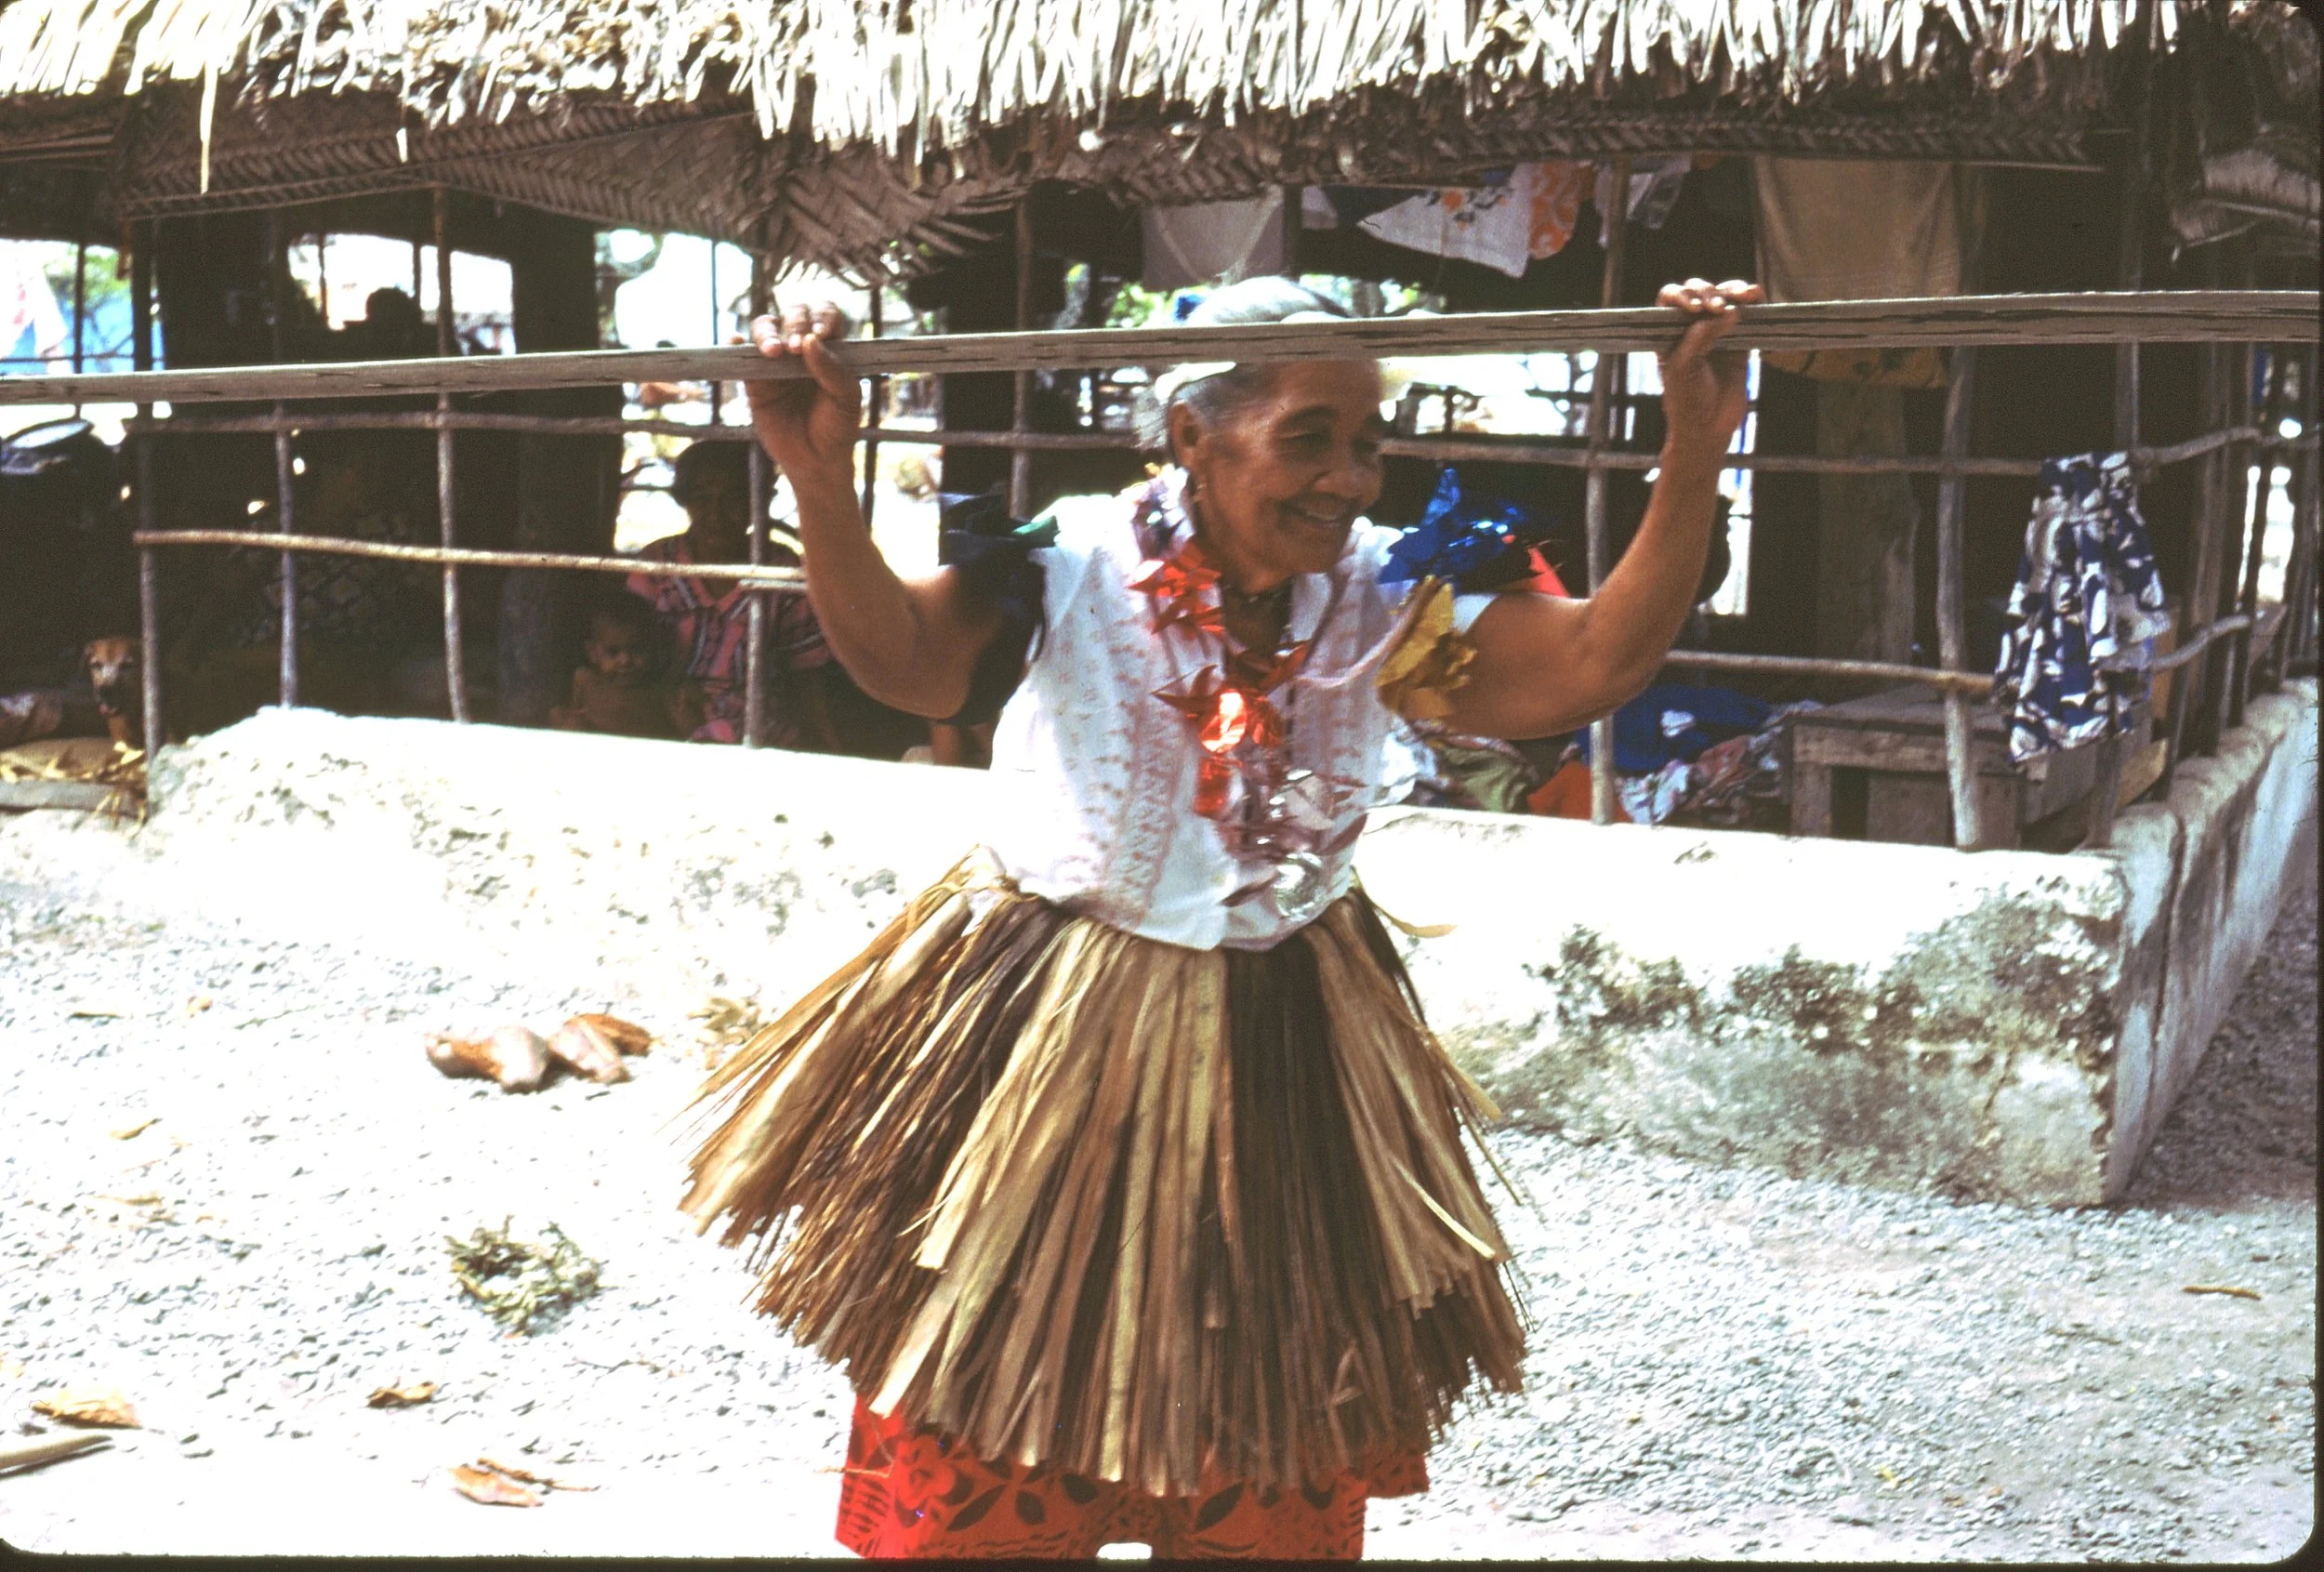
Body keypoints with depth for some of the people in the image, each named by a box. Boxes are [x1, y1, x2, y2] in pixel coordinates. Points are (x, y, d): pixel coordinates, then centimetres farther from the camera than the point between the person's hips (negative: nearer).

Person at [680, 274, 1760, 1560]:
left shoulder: (1377, 601, -5)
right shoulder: (1073, 571, -16)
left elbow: (1596, 660, -13)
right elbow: (902, 657, -33)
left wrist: (1695, 447, -22)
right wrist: (822, 483, -51)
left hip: (1287, 1056, 3)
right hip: (1048, 1044, -3)